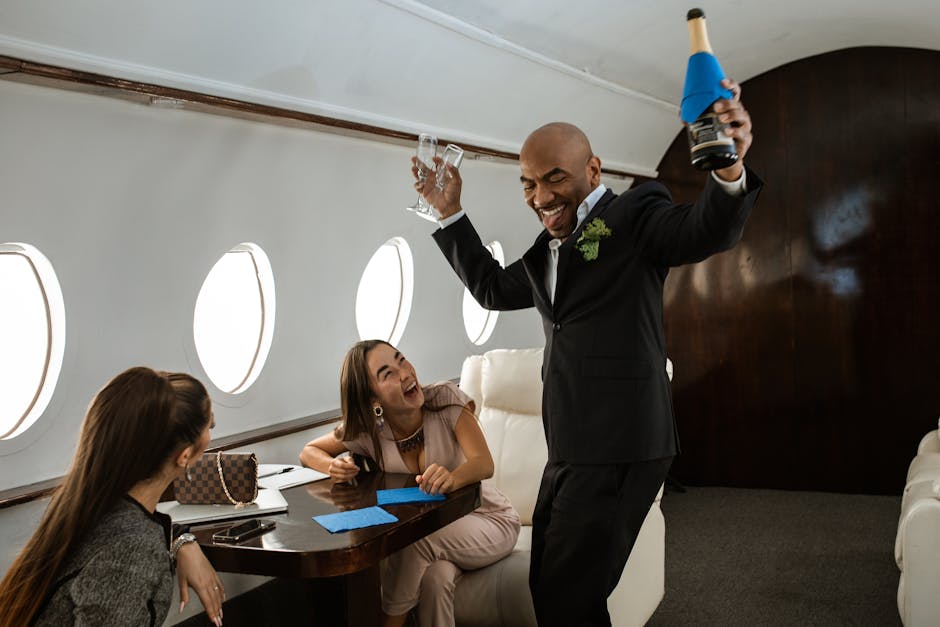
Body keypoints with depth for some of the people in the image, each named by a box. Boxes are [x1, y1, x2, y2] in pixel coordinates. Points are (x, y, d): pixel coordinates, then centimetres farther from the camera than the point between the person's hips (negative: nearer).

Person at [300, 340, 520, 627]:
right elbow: (309, 452, 5)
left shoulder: (446, 399, -18)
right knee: (436, 576, -33)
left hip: (490, 521, -2)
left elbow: (485, 463, -28)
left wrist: (453, 478, -52)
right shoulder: (367, 431, -11)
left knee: (416, 538, -32)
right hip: (432, 533, 2)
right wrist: (334, 466, -20)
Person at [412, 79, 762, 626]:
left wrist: (729, 171, -46)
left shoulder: (634, 214, -7)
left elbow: (708, 232, -24)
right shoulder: (547, 250, 17)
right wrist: (449, 212, 25)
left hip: (619, 448, -8)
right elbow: (492, 288, 31)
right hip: (568, 451, 9)